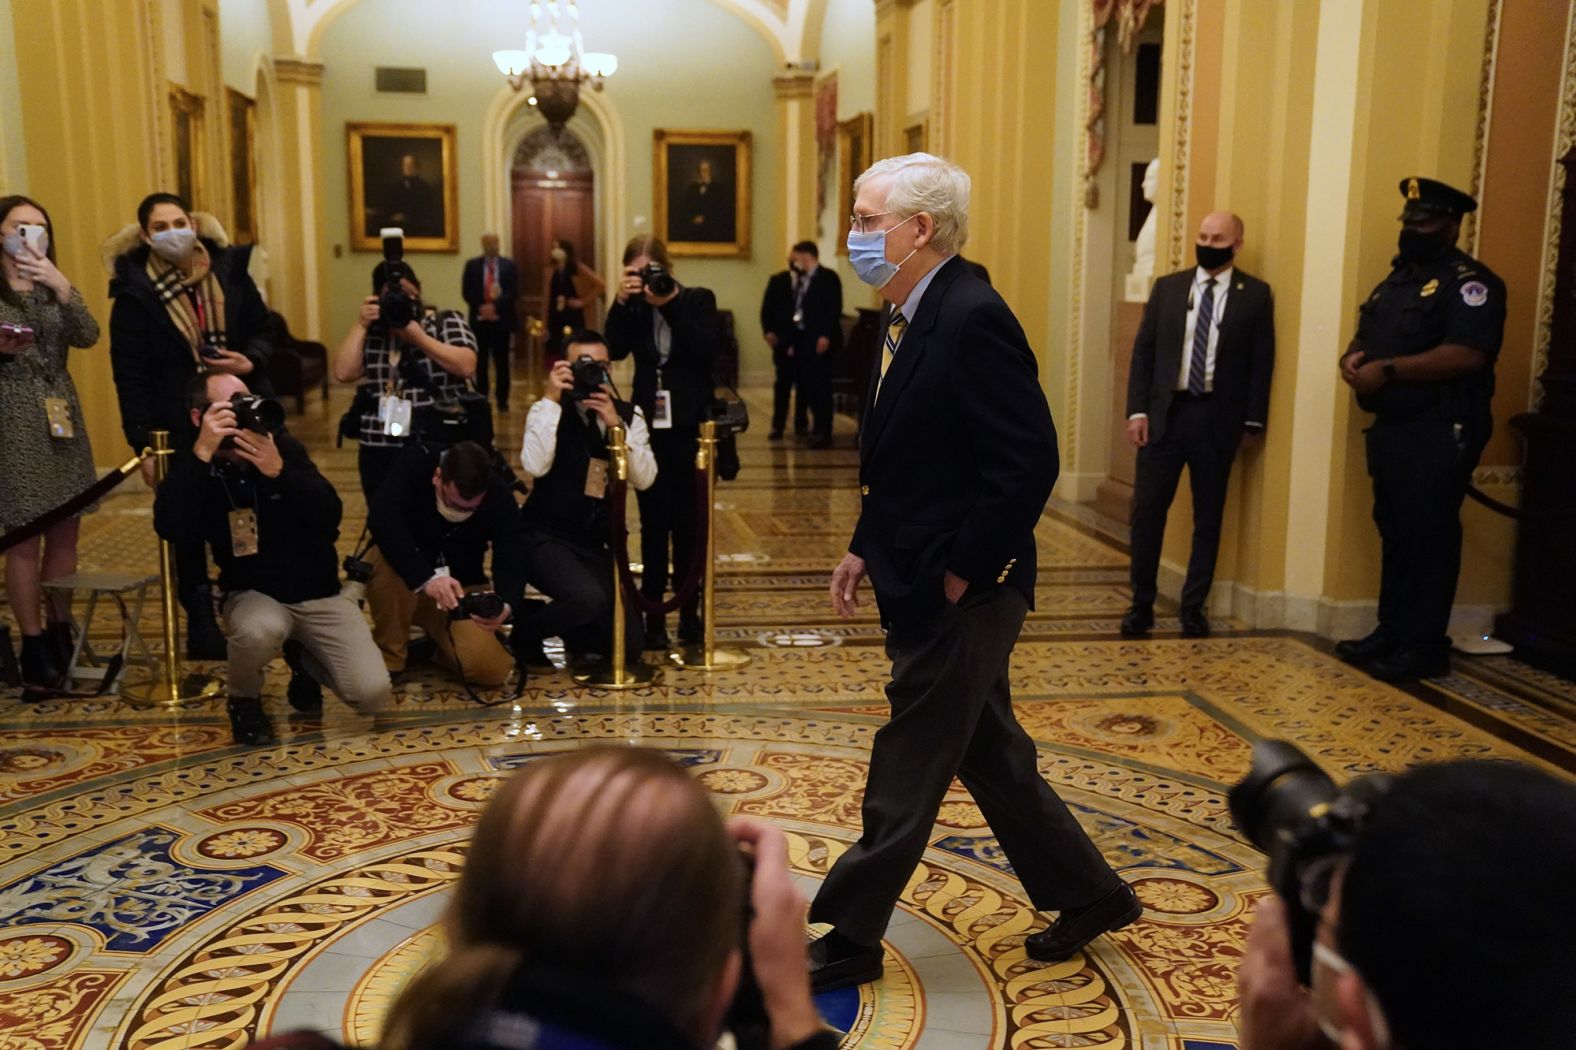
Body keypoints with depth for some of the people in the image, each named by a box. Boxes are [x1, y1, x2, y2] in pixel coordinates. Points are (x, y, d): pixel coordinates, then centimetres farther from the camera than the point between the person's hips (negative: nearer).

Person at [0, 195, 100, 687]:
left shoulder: (52, 290, 14)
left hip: (63, 418, 5)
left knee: (65, 533, 7)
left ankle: (61, 634, 17)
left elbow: (88, 336, -4)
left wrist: (61, 285, -16)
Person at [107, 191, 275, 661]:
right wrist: (144, 445, -11)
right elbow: (130, 377, -7)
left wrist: (250, 362, -12)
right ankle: (201, 622, 18)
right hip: (179, 428, -2)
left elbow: (263, 331, 11)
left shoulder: (229, 270, 3)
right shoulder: (134, 292, -6)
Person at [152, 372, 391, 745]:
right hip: (254, 594, -2)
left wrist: (279, 471, -28)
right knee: (261, 631, -40)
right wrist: (202, 453, -30)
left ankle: (304, 657, 20)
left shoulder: (283, 447, -3)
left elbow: (330, 516, -14)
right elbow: (171, 529, -26)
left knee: (372, 694, -15)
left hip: (319, 593, 2)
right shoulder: (194, 466, -5)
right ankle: (244, 700, -4)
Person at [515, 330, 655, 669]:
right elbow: (535, 466, -24)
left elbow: (644, 479, -9)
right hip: (547, 538, -4)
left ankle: (569, 632, 28)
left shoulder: (629, 414, 4)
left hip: (597, 544, 5)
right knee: (588, 599, -34)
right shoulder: (548, 410, -5)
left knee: (628, 645, -3)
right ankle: (526, 631, -2)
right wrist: (551, 399, -23)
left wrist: (616, 425, -20)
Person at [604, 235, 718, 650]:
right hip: (647, 426, 2)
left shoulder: (698, 300, 0)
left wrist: (672, 304, -20)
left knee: (688, 521, 4)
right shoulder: (634, 308, 4)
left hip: (689, 426, -2)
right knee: (654, 523, 4)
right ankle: (654, 615, 10)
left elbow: (707, 350, -16)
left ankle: (689, 612, 14)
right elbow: (615, 351, -11)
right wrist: (621, 302, -19)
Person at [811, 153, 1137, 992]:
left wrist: (962, 571, -19)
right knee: (988, 755, 19)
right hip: (922, 585, 10)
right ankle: (1088, 894, 36)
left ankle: (849, 941, 18)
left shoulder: (972, 318, -19)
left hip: (961, 594, -10)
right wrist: (866, 547, 11)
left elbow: (1028, 464, -23)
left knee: (906, 773, 3)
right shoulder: (912, 319, 10)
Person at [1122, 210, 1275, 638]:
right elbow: (1143, 351, 5)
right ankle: (1141, 604, 13)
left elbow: (1262, 362, 1)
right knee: (1147, 511, 2)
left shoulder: (1255, 294, 3)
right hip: (1165, 413, 1)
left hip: (1217, 420, -1)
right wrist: (1137, 410, -3)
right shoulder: (1167, 287, 8)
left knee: (1208, 518, 7)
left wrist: (1253, 422, -2)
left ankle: (1193, 607, 17)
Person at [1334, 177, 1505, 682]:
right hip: (1392, 428, 9)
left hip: (1440, 434, -8)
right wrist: (1353, 357, -3)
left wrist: (1387, 369, -23)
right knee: (1395, 534, 13)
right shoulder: (1397, 278, 18)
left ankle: (1424, 648, 2)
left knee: (1428, 538, -5)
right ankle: (1391, 634, 21)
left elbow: (1466, 355, -22)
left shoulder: (1469, 282, -9)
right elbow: (1367, 335, 22)